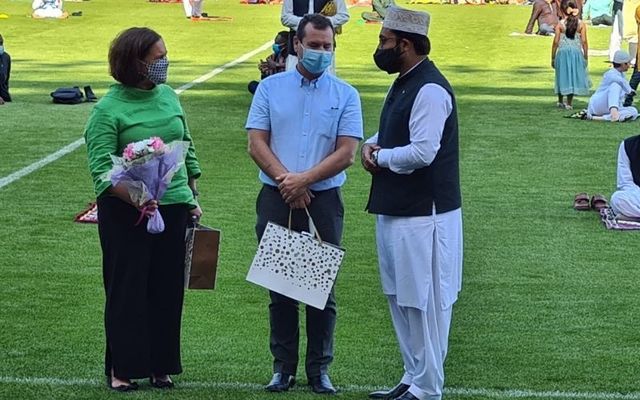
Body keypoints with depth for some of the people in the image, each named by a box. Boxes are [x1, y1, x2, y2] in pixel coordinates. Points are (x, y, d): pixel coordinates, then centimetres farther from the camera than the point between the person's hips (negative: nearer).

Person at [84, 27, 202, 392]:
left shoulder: (169, 97, 7)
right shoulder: (108, 109, -11)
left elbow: (187, 149, 16)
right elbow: (101, 168, -16)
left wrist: (193, 197, 15)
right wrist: (134, 198, -30)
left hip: (174, 206, 5)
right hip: (126, 211, -5)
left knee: (168, 289, 9)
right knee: (126, 289, 2)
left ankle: (160, 365, 20)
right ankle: (122, 368, 13)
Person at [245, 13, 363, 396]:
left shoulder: (346, 95, 3)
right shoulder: (271, 88, 6)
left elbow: (346, 153, -4)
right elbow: (257, 144, 0)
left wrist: (304, 179, -13)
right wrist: (286, 181, -12)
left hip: (325, 199, -1)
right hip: (276, 197, 1)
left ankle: (319, 368, 11)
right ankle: (284, 367, 13)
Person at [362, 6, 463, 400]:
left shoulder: (430, 90, -19)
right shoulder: (404, 83, 13)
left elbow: (422, 152, -27)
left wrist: (381, 158, -10)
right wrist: (372, 144, 3)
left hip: (423, 216, -10)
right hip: (396, 210, 10)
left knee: (423, 303, -3)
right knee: (400, 298, 16)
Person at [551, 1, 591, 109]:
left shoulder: (560, 24, -2)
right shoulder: (581, 24, -2)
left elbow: (556, 42, -2)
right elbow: (584, 41, -3)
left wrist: (553, 58, 5)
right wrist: (586, 57, 4)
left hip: (562, 52, 0)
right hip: (576, 52, 0)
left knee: (562, 76, 15)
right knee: (573, 77, 7)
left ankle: (560, 102, 24)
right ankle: (569, 103, 6)